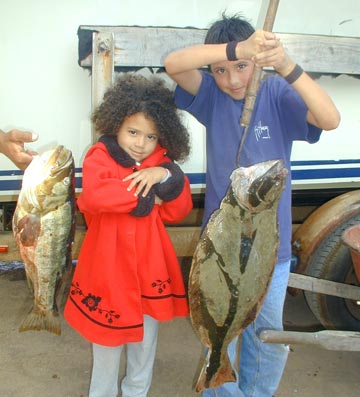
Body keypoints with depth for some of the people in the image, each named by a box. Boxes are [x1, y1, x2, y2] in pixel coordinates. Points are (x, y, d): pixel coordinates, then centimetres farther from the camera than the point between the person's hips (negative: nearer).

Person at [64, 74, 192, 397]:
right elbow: (93, 196, -32)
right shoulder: (99, 156, -11)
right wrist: (146, 197, -21)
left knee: (146, 337, 21)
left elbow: (179, 211, -4)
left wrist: (165, 176, -21)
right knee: (108, 340, 15)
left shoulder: (161, 162, 2)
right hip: (109, 266, -4)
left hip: (150, 267, 4)